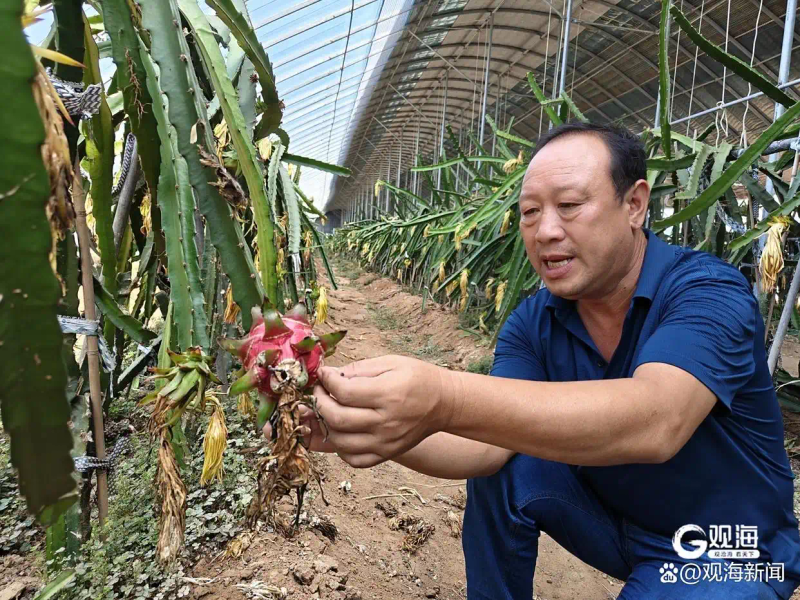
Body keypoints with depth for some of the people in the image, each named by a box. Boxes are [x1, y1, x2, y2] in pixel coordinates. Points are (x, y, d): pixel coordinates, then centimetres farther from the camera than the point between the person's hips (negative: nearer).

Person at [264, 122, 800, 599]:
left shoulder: (710, 292, -26)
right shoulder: (532, 324, -11)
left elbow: (654, 420, -45)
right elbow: (488, 443, -21)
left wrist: (445, 400, -57)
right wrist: (383, 429, -41)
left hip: (729, 551, -4)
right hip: (610, 519, 5)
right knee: (504, 469, -16)